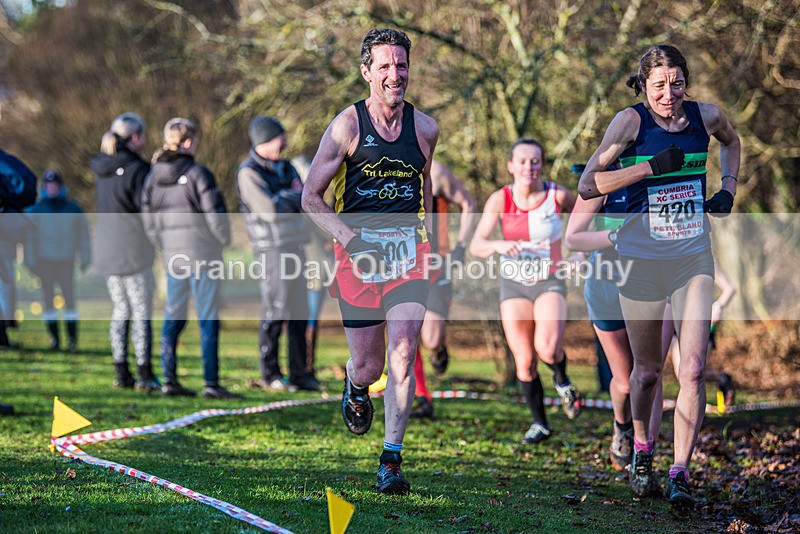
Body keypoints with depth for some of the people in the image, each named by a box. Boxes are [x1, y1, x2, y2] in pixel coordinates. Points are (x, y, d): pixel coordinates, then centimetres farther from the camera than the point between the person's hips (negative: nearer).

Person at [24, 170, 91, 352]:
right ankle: (54, 337, 8)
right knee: (48, 300, 2)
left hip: (66, 261, -1)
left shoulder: (73, 209, 3)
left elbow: (83, 235, 6)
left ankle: (72, 337, -3)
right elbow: (29, 238, 4)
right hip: (44, 261, 1)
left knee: (69, 298, -6)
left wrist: (85, 259, 2)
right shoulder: (35, 211, 3)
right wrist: (30, 261, -2)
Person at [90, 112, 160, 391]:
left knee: (121, 310, 14)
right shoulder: (137, 170, -15)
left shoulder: (102, 168, 8)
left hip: (106, 250, 7)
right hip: (133, 251, -7)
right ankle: (145, 375, 0)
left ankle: (121, 373, 14)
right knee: (142, 312, 0)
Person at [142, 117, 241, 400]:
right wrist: (224, 239, 6)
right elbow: (215, 215, -12)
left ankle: (170, 380, 13)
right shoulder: (198, 174, -12)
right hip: (203, 255, -6)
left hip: (173, 257, 6)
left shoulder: (153, 176, 5)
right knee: (208, 320, -3)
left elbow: (149, 222, 9)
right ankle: (211, 383, -4)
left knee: (173, 317, 13)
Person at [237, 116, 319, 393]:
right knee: (275, 312, -6)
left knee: (299, 311, 7)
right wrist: (293, 197, -1)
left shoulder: (285, 168, 17)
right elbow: (270, 209, -17)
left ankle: (300, 373, 11)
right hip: (271, 247, -7)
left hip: (295, 245, 7)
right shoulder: (249, 173, -8)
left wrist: (284, 198, -10)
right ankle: (270, 373, 4)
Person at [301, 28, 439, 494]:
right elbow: (311, 197, -2)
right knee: (368, 365, 4)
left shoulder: (425, 128, 5)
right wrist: (349, 236, -16)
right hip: (359, 252, -1)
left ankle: (392, 460, -8)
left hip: (408, 249, 1)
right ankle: (355, 387, 43)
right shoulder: (347, 127, -5)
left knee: (402, 354, -14)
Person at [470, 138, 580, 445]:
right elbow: (476, 246, -16)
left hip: (549, 283, -2)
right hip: (513, 284, 2)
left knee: (548, 349, -25)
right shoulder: (500, 200, -11)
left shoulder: (558, 196, -12)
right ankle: (540, 423, 23)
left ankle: (562, 380, 10)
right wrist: (499, 245, -36)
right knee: (524, 361, 2)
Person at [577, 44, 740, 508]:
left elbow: (731, 142, 26)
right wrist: (653, 166, -21)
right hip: (642, 258, -2)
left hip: (694, 258, 2)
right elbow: (588, 185, -14)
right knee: (648, 370, 9)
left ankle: (680, 474, -7)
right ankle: (643, 453, 33)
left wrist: (728, 190, 12)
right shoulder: (632, 121, -9)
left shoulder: (707, 116, 1)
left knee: (694, 368, -11)